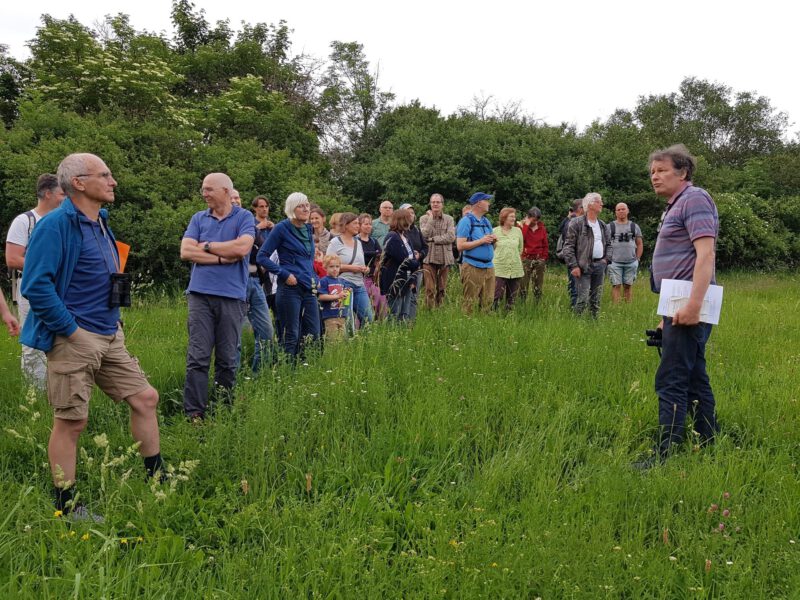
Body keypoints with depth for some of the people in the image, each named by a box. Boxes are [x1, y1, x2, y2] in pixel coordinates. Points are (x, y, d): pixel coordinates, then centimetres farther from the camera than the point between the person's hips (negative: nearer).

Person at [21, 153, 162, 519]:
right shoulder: (56, 225, -15)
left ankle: (156, 478, 23)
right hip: (75, 338, -9)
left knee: (144, 397, 9)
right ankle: (65, 506, 13)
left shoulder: (99, 223, 14)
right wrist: (71, 329, -19)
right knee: (71, 421, 0)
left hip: (109, 335, 9)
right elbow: (36, 286, -22)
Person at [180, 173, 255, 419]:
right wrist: (222, 258, -7)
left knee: (228, 359, 6)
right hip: (200, 294, 2)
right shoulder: (198, 218, 12)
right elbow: (186, 251, 0)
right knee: (198, 356, -3)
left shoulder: (244, 217, 3)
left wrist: (207, 246, -4)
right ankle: (194, 413, -2)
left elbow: (243, 247, -14)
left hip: (232, 296, -2)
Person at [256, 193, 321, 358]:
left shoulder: (309, 229, 14)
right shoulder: (282, 228, -5)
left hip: (309, 289, 7)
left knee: (313, 335, 5)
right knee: (290, 337, -2)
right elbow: (262, 257, -7)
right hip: (290, 288, -7)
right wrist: (285, 275, -14)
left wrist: (313, 279, 14)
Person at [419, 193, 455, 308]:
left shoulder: (449, 219, 6)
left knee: (442, 289, 8)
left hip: (444, 258, 2)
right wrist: (431, 219, -7)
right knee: (429, 289, -6)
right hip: (429, 258, -1)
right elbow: (424, 235, -11)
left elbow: (451, 237, -7)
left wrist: (433, 239, -10)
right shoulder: (424, 218, 5)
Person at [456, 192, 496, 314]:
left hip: (489, 266, 7)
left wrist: (493, 240, 1)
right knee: (470, 302, -5)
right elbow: (460, 246, -14)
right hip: (472, 267, -7)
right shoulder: (466, 221, -5)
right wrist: (481, 241, -15)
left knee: (488, 302, 8)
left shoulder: (486, 221, 17)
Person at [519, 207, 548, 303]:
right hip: (526, 260, -3)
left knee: (538, 286, 6)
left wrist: (544, 258, 4)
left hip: (539, 260, 3)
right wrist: (526, 225, -13)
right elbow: (520, 240, -18)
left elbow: (545, 245, 13)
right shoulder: (523, 226, 1)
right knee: (523, 285, -8)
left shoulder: (542, 228, 10)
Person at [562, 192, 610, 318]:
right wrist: (574, 266, -15)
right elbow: (568, 246, -9)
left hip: (600, 265, 7)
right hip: (584, 266, -7)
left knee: (596, 298, 11)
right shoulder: (576, 223, -7)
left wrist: (606, 258, 9)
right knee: (583, 298, -11)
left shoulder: (602, 225, 15)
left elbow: (608, 244, 26)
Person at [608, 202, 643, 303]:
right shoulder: (610, 227, 3)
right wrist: (607, 258, -3)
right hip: (615, 262, -2)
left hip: (631, 262, 2)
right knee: (616, 285, -4)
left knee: (628, 285, 6)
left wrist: (637, 259, 6)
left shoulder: (634, 227, 10)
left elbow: (639, 244, 14)